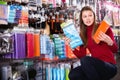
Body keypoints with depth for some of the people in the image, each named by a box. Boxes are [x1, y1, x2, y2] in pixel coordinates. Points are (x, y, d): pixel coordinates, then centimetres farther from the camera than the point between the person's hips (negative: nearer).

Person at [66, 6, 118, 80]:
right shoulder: (82, 34, 9)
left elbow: (115, 50, -3)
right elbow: (82, 55, 5)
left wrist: (109, 41, -22)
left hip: (110, 66, -5)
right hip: (95, 67, 5)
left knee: (85, 60, -31)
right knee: (72, 74, -21)